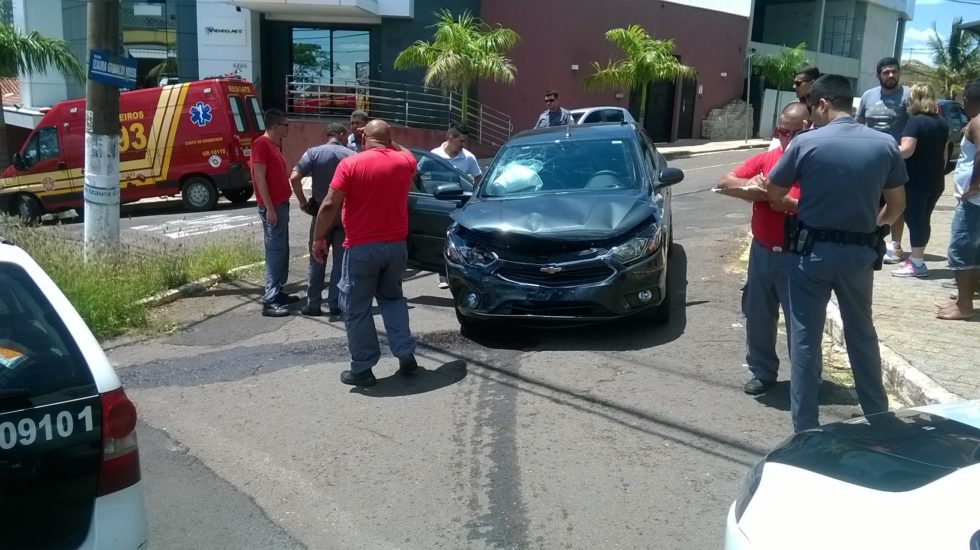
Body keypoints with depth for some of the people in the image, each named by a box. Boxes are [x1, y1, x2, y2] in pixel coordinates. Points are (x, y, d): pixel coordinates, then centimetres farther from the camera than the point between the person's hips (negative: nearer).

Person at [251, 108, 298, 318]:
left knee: (282, 251, 14)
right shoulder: (262, 144, -13)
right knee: (276, 251, -10)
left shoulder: (274, 145, 16)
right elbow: (259, 178, -18)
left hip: (281, 204, 10)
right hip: (273, 207, -10)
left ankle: (278, 292, 22)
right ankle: (270, 301, -10)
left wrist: (280, 205, 17)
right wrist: (269, 208, -22)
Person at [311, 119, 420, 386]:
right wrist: (388, 143, 26)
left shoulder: (350, 164, -9)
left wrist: (318, 238, -3)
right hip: (396, 246, 4)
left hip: (361, 248, -4)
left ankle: (362, 369, 10)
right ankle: (406, 353, 16)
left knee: (356, 308, 7)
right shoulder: (406, 161, 2)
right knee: (392, 297, 24)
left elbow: (330, 206, -12)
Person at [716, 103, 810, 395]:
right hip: (761, 252, 5)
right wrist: (751, 187, -14)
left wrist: (787, 202, -26)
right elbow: (724, 183, 3)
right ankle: (763, 373, 28)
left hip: (797, 257, -5)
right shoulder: (765, 160, 5)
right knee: (758, 317, 13)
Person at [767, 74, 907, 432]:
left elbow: (773, 194, -1)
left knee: (805, 337, 6)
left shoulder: (806, 143, -11)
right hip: (860, 251, 3)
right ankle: (878, 414, 32)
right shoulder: (885, 144, -2)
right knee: (862, 333, 20)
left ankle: (806, 426, 10)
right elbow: (897, 204, 6)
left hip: (813, 249, -3)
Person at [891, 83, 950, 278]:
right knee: (923, 219, 15)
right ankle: (917, 257, 22)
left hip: (916, 180, -8)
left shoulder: (916, 121, -14)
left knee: (914, 219, -3)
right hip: (935, 181, 8)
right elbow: (943, 153, 21)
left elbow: (906, 150, -24)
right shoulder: (942, 123, 12)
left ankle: (917, 263, -1)